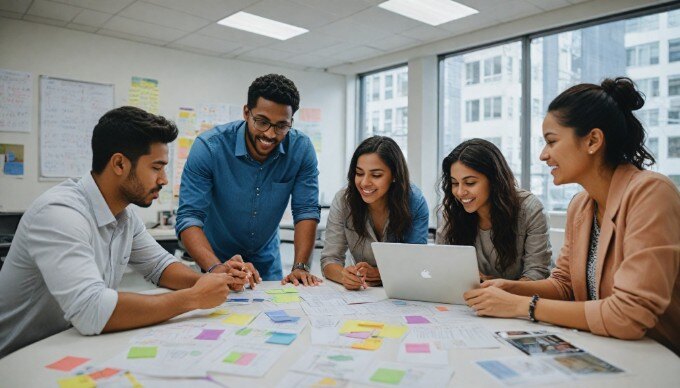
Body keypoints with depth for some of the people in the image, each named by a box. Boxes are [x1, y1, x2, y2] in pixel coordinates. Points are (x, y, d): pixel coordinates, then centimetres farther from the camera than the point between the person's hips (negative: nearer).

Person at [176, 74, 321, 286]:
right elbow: (189, 217, -23)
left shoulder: (301, 149, -13)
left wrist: (301, 267, -23)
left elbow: (306, 211, -11)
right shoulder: (208, 147, -20)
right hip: (217, 258, -1)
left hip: (267, 260, 2)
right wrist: (216, 268, -39)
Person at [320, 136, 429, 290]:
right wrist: (344, 275, -34)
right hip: (361, 292, 1)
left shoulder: (415, 202, -16)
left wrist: (377, 273, -31)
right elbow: (330, 259, -12)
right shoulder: (343, 201, -14)